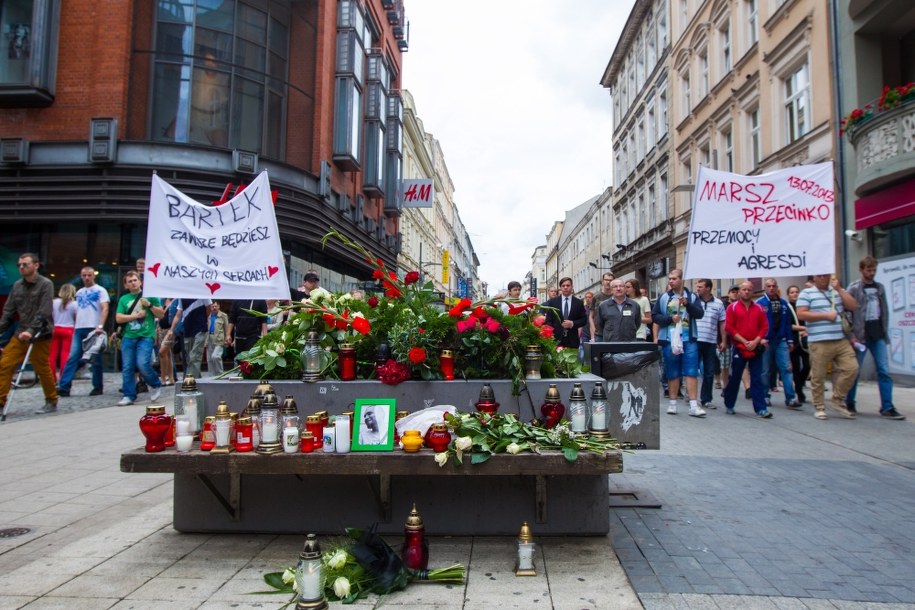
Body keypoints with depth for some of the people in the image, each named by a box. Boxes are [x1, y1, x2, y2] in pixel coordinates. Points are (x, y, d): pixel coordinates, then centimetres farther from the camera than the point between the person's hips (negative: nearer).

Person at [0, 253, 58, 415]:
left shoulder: (46, 284, -7)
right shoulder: (17, 285, 9)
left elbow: (44, 313, -16)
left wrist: (31, 331, -25)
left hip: (40, 335, -6)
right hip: (21, 333, 6)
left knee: (43, 369, 1)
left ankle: (52, 403, 15)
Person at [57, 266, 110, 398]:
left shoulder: (100, 291, 1)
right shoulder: (79, 293, 18)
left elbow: (105, 309, -10)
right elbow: (77, 311, 22)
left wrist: (100, 326, -21)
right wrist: (77, 326, 10)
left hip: (94, 329, -5)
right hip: (79, 329, 5)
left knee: (95, 359, 0)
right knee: (72, 358, -3)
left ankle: (98, 387, 8)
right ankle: (64, 387, -6)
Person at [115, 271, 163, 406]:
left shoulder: (149, 295, 7)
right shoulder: (123, 299, 12)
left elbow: (161, 314, 5)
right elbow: (118, 318, 3)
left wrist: (150, 305, -9)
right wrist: (136, 315, -7)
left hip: (146, 336, -3)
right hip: (128, 337, 3)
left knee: (142, 364, -16)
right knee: (127, 368, 1)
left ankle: (156, 386, 7)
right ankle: (129, 396, 10)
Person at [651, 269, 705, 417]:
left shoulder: (692, 296, 6)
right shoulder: (663, 298, 7)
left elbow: (699, 313, -5)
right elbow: (654, 316, 3)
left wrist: (687, 304, -20)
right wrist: (670, 318, -11)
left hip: (689, 340, -1)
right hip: (669, 339, 1)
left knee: (692, 372, -5)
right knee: (672, 373, 8)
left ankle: (693, 405, -4)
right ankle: (672, 403, 16)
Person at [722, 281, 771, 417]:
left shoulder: (759, 308, 9)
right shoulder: (732, 307, 0)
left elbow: (764, 327, 6)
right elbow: (729, 328, -6)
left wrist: (755, 341, -9)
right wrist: (744, 341, -12)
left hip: (756, 348, 2)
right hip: (738, 348, -2)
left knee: (757, 379, 1)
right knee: (734, 378, 5)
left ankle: (760, 409, 0)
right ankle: (729, 405, 18)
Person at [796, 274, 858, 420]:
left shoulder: (837, 291, 16)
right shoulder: (806, 293, 0)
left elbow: (853, 306, 6)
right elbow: (801, 314, -10)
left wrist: (839, 288, -1)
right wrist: (825, 315, -13)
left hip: (842, 340, 5)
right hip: (819, 342, -5)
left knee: (851, 368, -2)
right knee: (818, 376, 0)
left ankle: (837, 400, 15)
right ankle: (819, 407, 12)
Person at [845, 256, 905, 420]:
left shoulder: (880, 287, 12)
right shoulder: (853, 288, -4)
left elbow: (884, 310, 15)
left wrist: (884, 330, 7)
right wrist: (851, 335, -13)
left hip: (877, 334, 5)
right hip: (860, 334, -5)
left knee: (884, 370, -1)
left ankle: (887, 407, 2)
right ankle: (849, 403, 16)